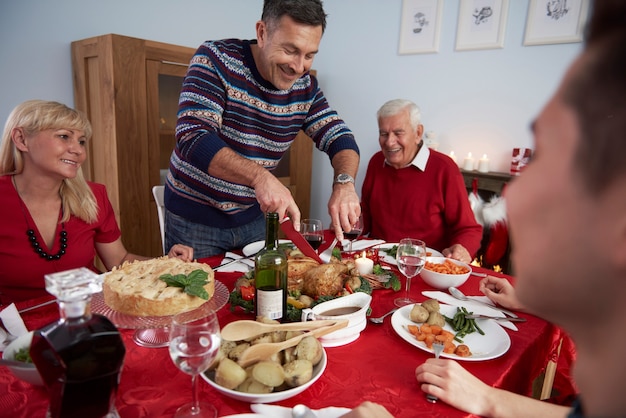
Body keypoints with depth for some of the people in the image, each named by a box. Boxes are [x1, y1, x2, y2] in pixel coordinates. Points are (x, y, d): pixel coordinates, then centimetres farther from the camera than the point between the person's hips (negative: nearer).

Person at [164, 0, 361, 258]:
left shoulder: (306, 87, -4)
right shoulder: (216, 60, -18)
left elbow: (340, 139, -5)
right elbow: (192, 137, -29)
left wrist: (344, 182, -27)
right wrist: (259, 175, -44)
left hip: (254, 217, 4)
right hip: (193, 217, -4)